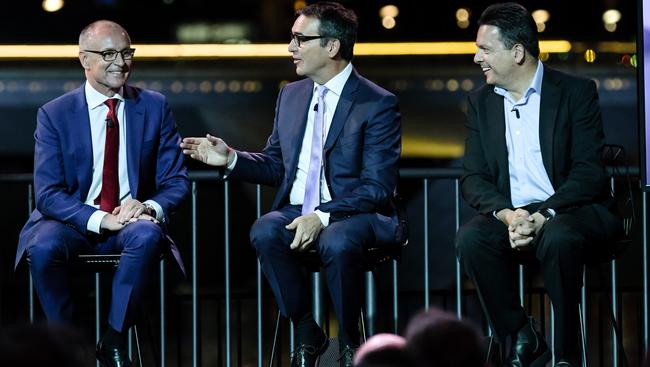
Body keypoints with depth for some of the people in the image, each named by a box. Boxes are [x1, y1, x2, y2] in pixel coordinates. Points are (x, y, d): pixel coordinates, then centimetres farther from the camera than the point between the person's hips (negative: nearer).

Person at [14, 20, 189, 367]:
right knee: (44, 247, -34)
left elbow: (176, 181, 5)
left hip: (132, 221, 1)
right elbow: (48, 194, -6)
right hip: (73, 221, -1)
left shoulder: (155, 107, 5)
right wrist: (100, 219, -23)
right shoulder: (54, 114, 0)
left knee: (148, 236, -35)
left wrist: (150, 207, -19)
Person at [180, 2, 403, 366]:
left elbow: (377, 187, -14)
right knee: (264, 232, -28)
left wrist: (322, 217, -27)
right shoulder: (291, 95, 13)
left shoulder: (379, 104, -8)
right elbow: (276, 165, 21)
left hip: (353, 214, -5)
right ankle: (306, 332, -11)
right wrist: (231, 158, 2)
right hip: (297, 210, 5)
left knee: (337, 242, -38)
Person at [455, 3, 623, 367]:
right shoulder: (481, 102, 12)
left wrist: (544, 215, -24)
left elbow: (590, 172, -9)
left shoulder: (576, 92, -2)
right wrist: (507, 214, -16)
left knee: (558, 239, -38)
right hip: (510, 215, 4)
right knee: (470, 238, -29)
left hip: (572, 210, -4)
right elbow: (474, 178, 6)